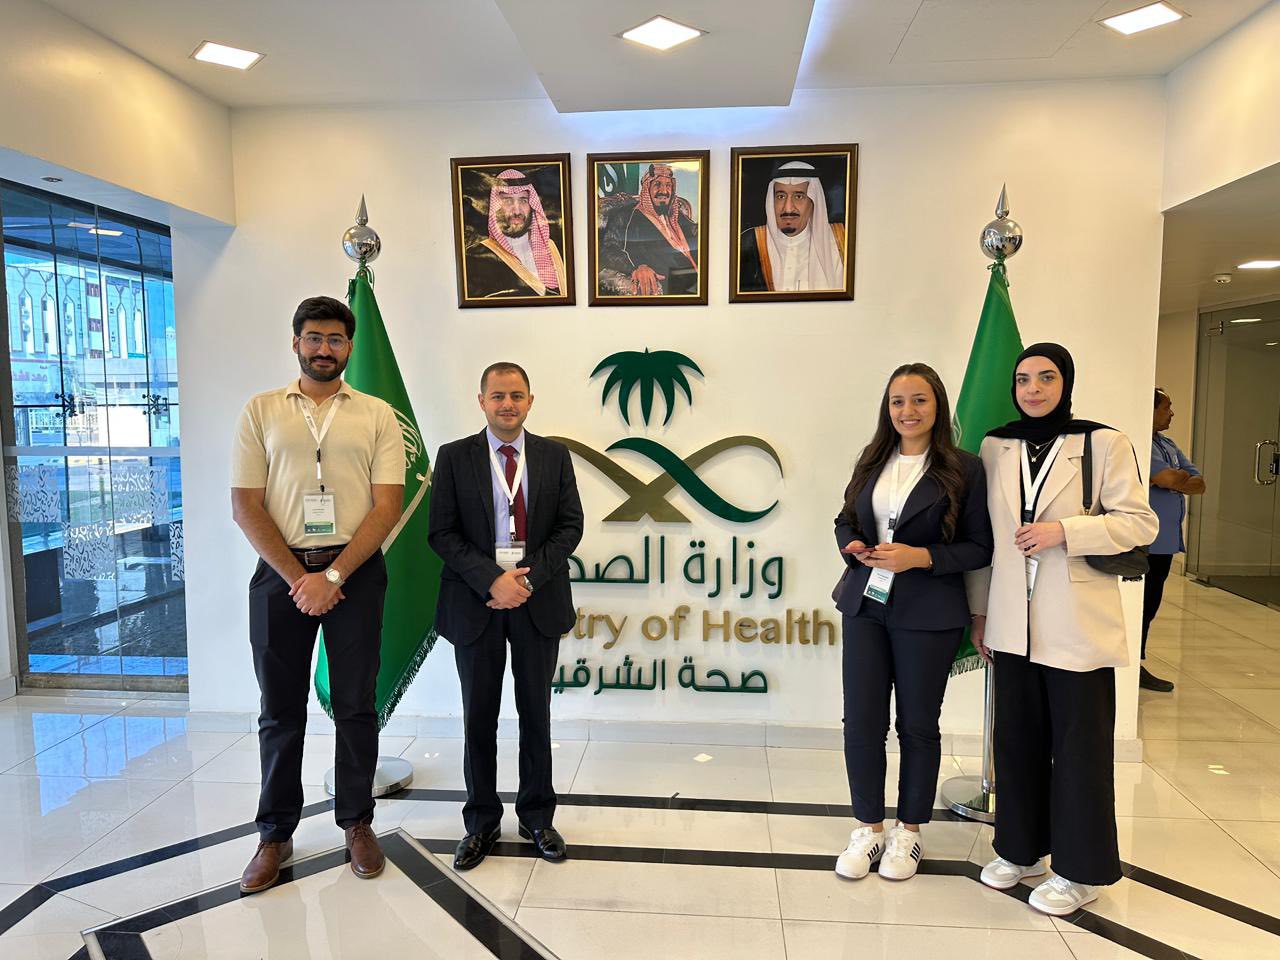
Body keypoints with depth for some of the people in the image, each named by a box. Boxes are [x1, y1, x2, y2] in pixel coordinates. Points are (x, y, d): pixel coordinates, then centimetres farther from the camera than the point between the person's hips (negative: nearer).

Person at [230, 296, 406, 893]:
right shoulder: (261, 412, 6)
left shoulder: (377, 415, 4)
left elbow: (387, 505, -4)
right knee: (280, 709, 9)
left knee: (356, 704, 7)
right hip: (280, 573, 1)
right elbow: (245, 506, 0)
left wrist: (333, 576, -12)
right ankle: (275, 835, 25)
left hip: (355, 571, 0)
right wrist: (298, 577, -9)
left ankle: (356, 822, 24)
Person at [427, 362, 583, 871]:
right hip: (476, 602, -1)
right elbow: (441, 533, -4)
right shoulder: (454, 457, 0)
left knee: (536, 713, 11)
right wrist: (491, 581, -16)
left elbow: (570, 525, 1)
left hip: (539, 600, 1)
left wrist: (530, 578, -12)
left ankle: (537, 816, 28)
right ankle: (482, 822, 26)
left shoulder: (554, 455, 4)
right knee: (479, 717, 10)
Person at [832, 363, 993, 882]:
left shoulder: (964, 469, -6)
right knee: (861, 721, 6)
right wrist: (853, 546, -5)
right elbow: (845, 521, 16)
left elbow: (980, 547, -6)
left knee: (917, 725, 10)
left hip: (927, 614, -3)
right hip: (866, 606, 4)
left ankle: (910, 831, 29)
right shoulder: (872, 462, 8)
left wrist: (920, 557, -19)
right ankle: (869, 828, 24)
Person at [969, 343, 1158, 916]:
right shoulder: (995, 447, 6)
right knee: (1017, 737, 13)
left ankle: (1081, 869, 23)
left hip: (1077, 622, -4)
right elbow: (984, 534, 9)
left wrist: (1063, 530, -20)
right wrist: (979, 612, 10)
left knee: (1080, 743, 6)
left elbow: (1139, 522, -7)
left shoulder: (1104, 443, -4)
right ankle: (1021, 849, 31)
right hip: (1013, 622, 4)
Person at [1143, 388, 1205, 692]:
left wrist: (1174, 481, -9)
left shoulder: (1169, 445, 17)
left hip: (1165, 540, 9)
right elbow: (1169, 478, -24)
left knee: (1150, 604, 13)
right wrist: (1184, 476, -2)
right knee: (1143, 605, -3)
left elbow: (1199, 484, 11)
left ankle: (1137, 664, 21)